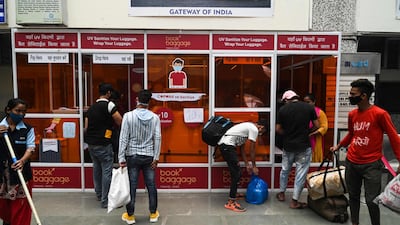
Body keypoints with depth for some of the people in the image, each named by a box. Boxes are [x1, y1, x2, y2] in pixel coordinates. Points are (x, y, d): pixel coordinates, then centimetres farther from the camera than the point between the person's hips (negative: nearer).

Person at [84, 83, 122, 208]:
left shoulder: (92, 107, 12)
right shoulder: (109, 105, -10)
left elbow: (86, 127, 14)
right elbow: (120, 122, -14)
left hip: (91, 144, 8)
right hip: (103, 144, -8)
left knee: (97, 168, 19)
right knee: (107, 171, -1)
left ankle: (99, 194, 33)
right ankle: (105, 200, 3)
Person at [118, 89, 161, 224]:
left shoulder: (128, 116, -9)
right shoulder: (155, 117, -3)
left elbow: (123, 138, -10)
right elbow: (157, 138, -5)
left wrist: (121, 158, -6)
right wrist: (156, 157, 0)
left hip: (132, 156, -1)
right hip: (149, 157, 2)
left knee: (131, 186, 8)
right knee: (151, 185, 11)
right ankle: (153, 214, 22)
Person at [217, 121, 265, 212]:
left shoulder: (248, 127, 25)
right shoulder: (254, 129, -4)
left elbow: (242, 147, 26)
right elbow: (252, 150, -1)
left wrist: (247, 164, 27)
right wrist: (254, 166, 10)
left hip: (223, 144, 10)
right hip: (227, 145, -10)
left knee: (235, 172, 21)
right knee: (237, 173, -6)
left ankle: (234, 194, 35)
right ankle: (231, 202, -1)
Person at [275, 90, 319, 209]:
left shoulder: (282, 109, -3)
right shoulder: (309, 107, -4)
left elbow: (278, 129, 0)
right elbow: (317, 126, 0)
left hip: (288, 146, 2)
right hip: (304, 146, -2)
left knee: (285, 169, 20)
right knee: (301, 173, 7)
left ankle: (281, 193, 35)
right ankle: (294, 201, 13)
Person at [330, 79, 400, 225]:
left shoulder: (380, 114, -13)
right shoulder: (352, 114, 4)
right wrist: (338, 146, 20)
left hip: (371, 165, -5)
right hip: (351, 163, 5)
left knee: (372, 200, -2)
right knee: (353, 196, 15)